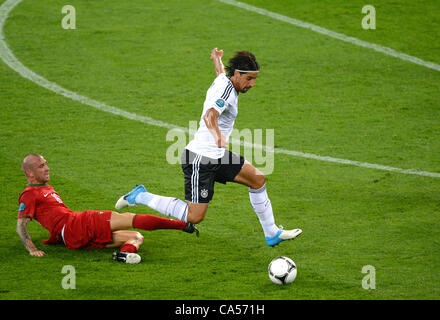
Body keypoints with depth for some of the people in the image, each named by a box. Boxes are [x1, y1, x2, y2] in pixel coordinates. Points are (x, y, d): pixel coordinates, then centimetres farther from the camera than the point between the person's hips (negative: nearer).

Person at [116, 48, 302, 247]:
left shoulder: (223, 80, 7)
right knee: (194, 216, -10)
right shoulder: (226, 89, -22)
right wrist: (217, 135, -61)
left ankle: (272, 233, 21)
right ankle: (140, 197, 3)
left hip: (217, 156, 11)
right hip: (200, 159, -11)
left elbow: (220, 71, 34)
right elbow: (209, 116, -41)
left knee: (258, 180, 10)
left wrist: (217, 58, 57)